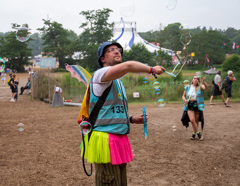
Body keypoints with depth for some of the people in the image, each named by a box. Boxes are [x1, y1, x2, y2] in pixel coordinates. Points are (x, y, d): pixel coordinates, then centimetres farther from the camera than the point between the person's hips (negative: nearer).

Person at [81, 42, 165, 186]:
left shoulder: (118, 82, 22)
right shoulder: (100, 74, -9)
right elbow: (128, 66, -27)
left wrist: (132, 119, 13)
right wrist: (152, 69, -13)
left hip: (120, 140, 9)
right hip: (106, 139, -9)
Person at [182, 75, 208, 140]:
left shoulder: (200, 87, 2)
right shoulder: (187, 87, 8)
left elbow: (206, 87, -19)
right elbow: (183, 96, 14)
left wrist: (203, 81, -36)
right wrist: (185, 100, -9)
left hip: (197, 105, 0)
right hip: (189, 105, 1)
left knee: (196, 121, 7)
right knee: (192, 120, -15)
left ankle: (194, 133, 26)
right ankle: (198, 133, 0)